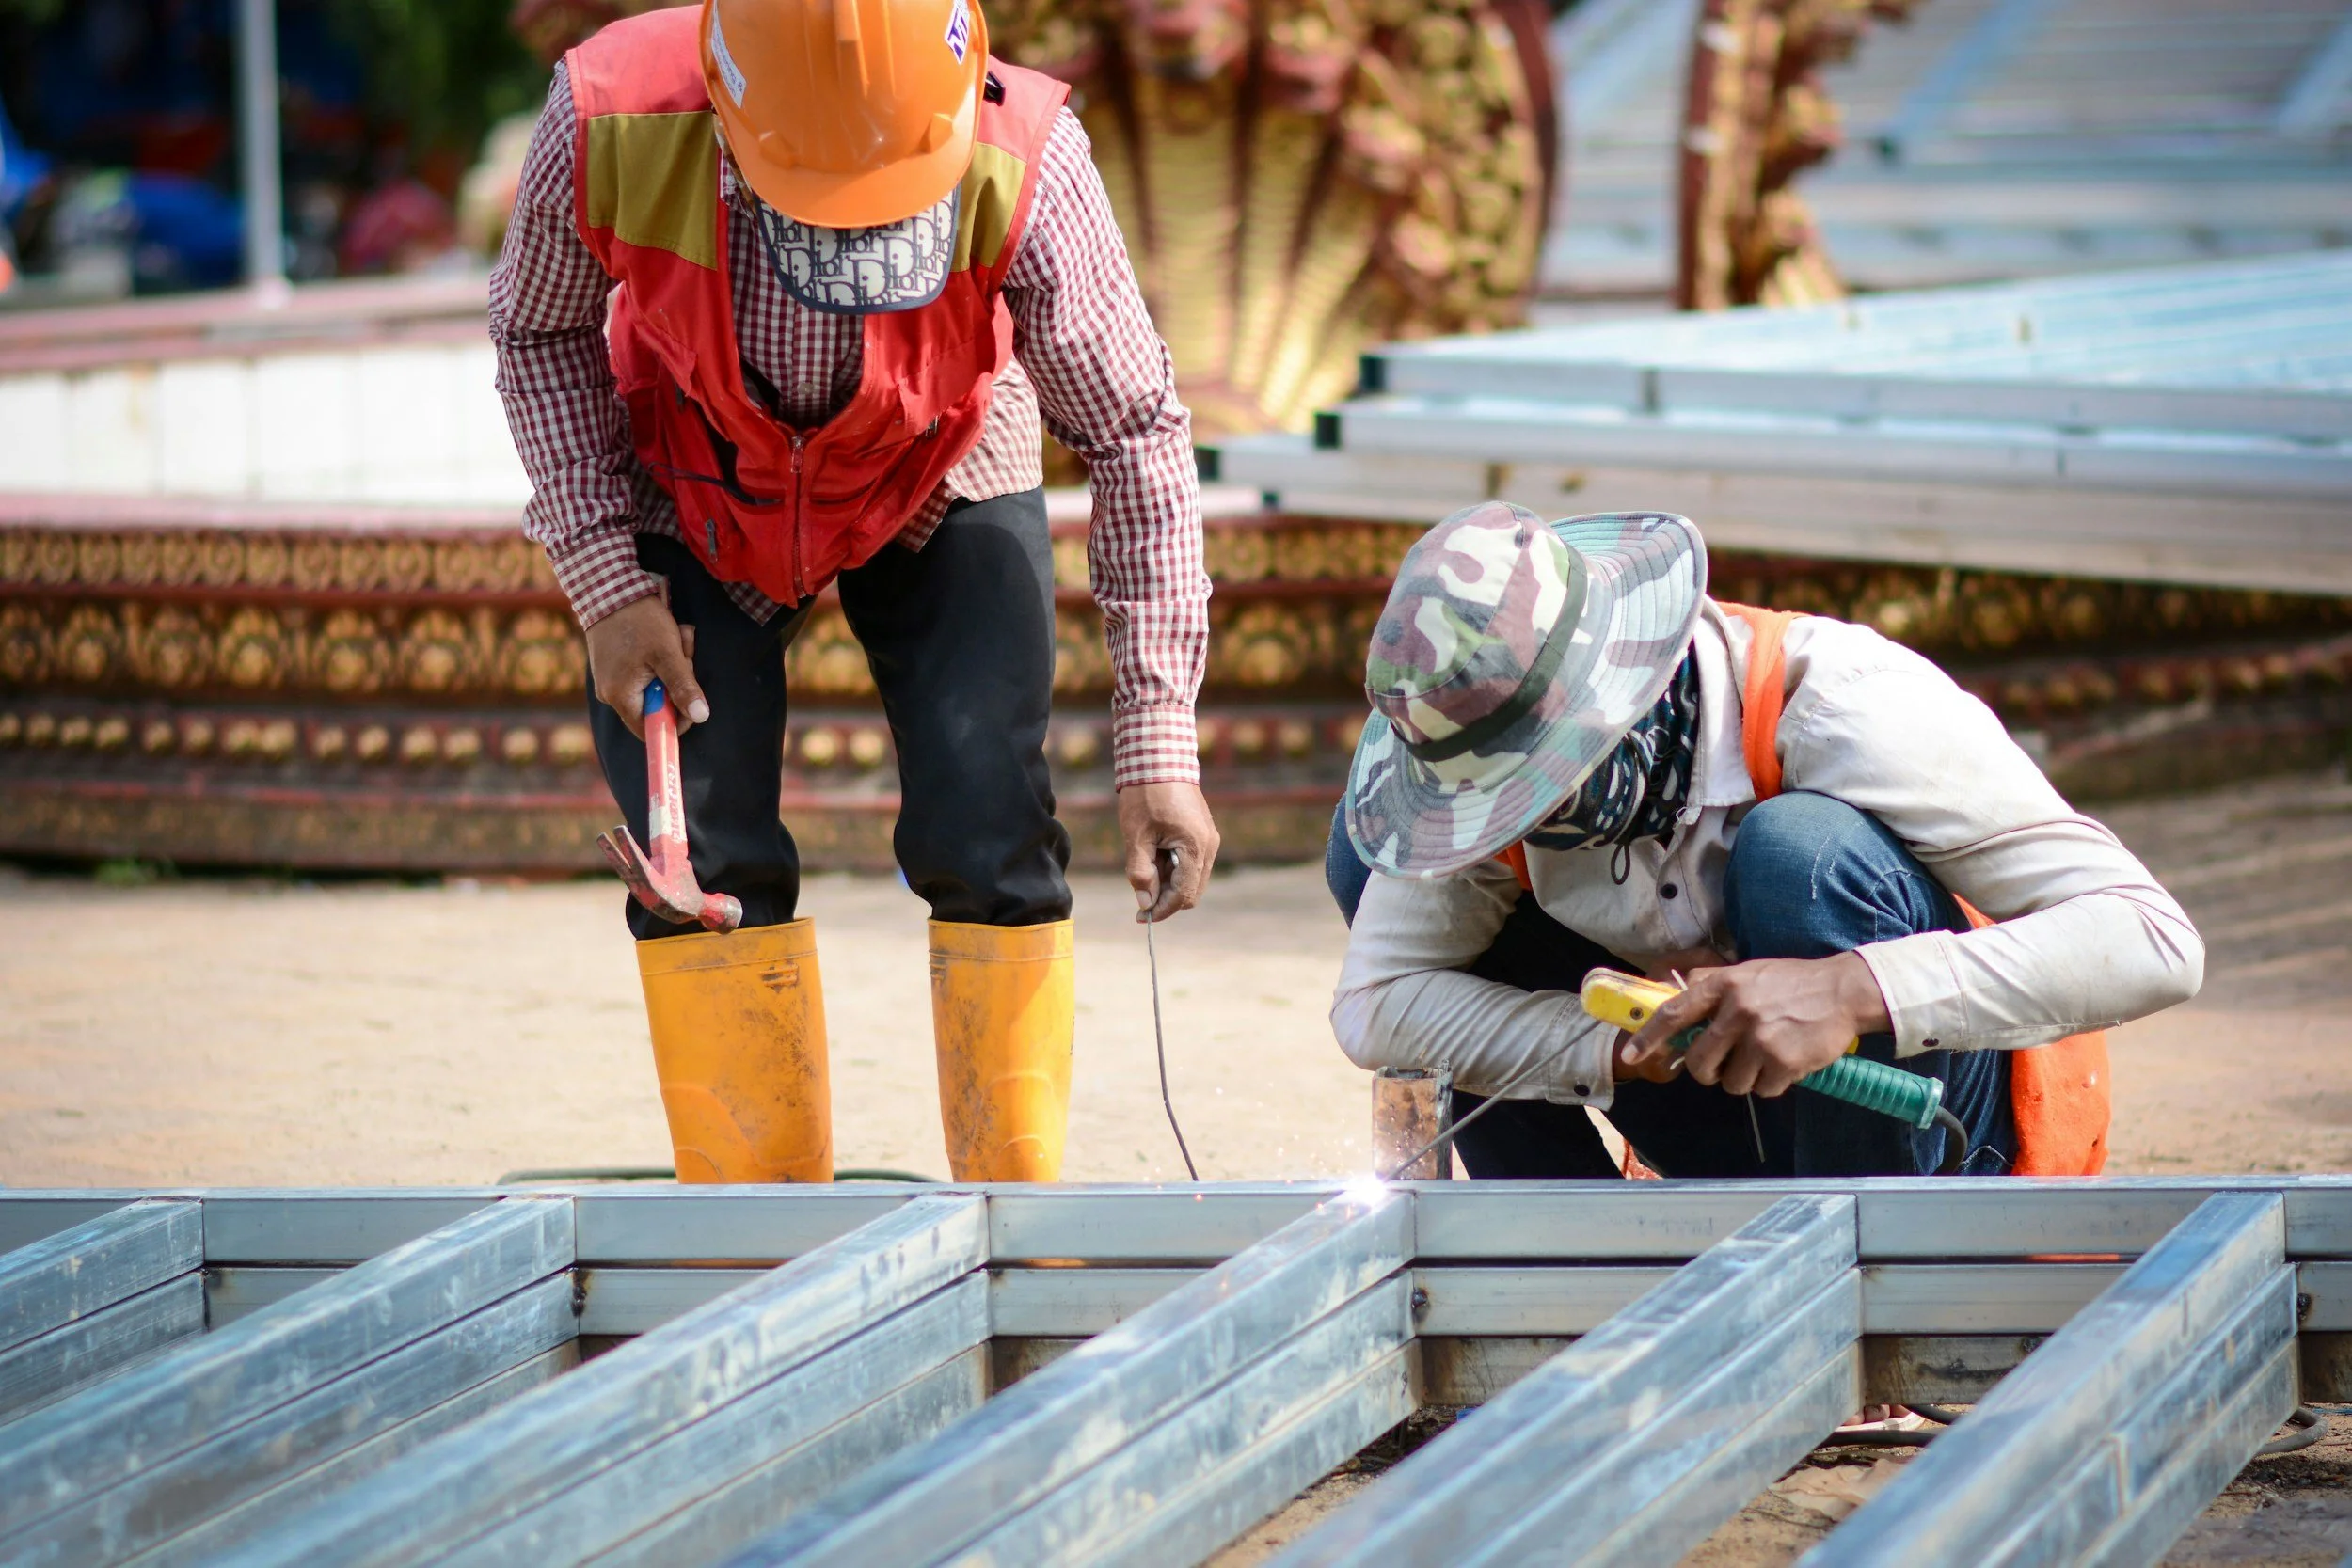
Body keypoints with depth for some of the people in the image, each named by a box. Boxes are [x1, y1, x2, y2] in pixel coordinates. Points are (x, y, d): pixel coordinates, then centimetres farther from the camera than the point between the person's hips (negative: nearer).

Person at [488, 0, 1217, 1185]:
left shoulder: (1024, 169, -37)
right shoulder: (607, 132, -34)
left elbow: (1135, 433, -22)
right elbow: (538, 332, -10)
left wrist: (1157, 742, -23)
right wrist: (608, 584, -17)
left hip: (938, 496, -1)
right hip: (693, 501, 1)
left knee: (986, 838, -14)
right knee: (698, 853, -9)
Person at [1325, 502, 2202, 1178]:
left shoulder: (1840, 706, -29)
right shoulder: (1493, 744, -14)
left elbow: (2155, 943, -34)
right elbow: (1374, 1005, -11)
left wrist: (1852, 993, -46)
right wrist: (1611, 1051, -27)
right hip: (1739, 1132, 5)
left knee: (1801, 847, -35)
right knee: (1370, 845, -9)